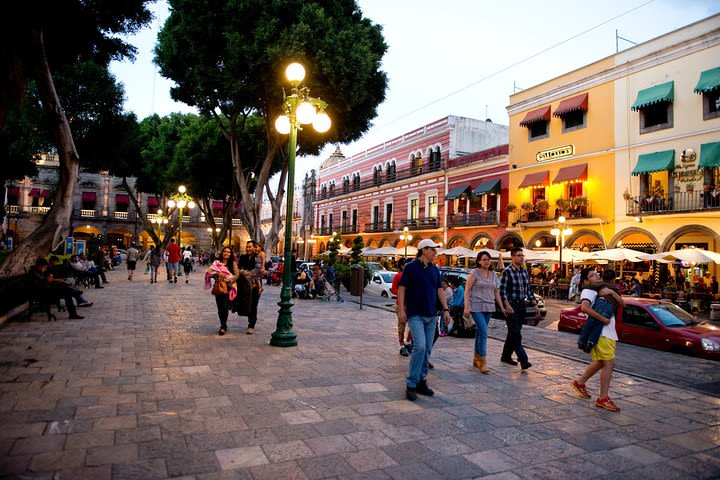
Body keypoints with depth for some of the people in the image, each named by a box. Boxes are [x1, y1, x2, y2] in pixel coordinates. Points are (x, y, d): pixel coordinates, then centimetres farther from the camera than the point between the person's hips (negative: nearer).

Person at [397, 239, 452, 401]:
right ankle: (411, 384, -6)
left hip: (431, 315, 6)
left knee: (427, 350, 9)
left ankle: (421, 382, 21)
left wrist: (446, 309, 8)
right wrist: (401, 310, -13)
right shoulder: (410, 267, -5)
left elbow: (439, 290, 15)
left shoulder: (434, 269, 12)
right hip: (415, 315, -6)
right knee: (420, 347, -16)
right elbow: (401, 289, -7)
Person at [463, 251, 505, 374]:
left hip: (489, 307, 6)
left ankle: (476, 358, 23)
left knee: (480, 332, 12)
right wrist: (466, 307, -14)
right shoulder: (474, 273, -6)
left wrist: (502, 307, 13)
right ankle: (483, 362, -8)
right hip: (476, 306, -6)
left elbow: (496, 292, 17)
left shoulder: (493, 274, 12)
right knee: (483, 332, -13)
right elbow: (467, 290, -8)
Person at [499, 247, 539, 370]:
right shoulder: (507, 271, -9)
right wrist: (507, 306, -24)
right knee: (516, 333, -10)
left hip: (521, 305, 8)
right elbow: (502, 291, -14)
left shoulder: (524, 272, 13)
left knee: (514, 333, 13)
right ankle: (523, 360, -13)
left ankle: (506, 356, 25)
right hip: (511, 305, -8)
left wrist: (535, 305, 11)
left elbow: (529, 290, 17)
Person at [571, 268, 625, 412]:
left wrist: (611, 292, -5)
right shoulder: (588, 292, -7)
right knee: (609, 363, -11)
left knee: (600, 363, 18)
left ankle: (580, 382, 34)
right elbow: (584, 308, -27)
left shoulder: (602, 292, 20)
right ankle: (603, 399, -6)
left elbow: (621, 303, 10)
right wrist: (603, 319, -22)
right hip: (600, 333, -9)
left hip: (609, 333, 9)